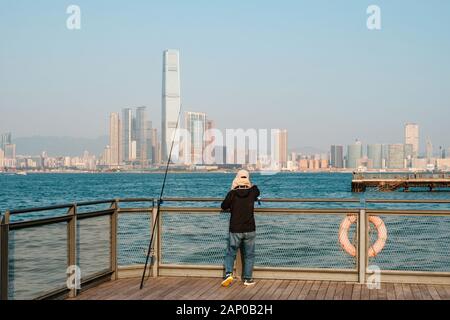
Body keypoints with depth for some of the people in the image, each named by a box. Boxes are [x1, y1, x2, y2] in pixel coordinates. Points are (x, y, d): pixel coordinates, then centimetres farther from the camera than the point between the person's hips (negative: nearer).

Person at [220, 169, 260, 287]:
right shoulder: (252, 192, -4)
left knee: (230, 253, 12)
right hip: (249, 230, 1)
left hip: (235, 230, -1)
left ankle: (228, 273, -6)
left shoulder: (232, 193, -10)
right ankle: (248, 279, 13)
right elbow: (257, 191, 20)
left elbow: (224, 206, 1)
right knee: (249, 255, 12)